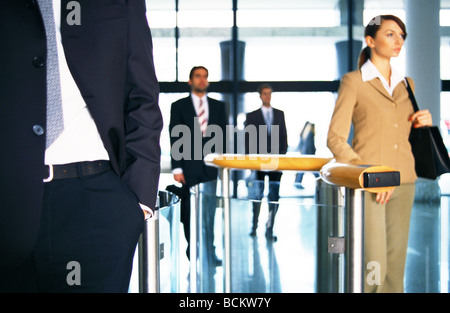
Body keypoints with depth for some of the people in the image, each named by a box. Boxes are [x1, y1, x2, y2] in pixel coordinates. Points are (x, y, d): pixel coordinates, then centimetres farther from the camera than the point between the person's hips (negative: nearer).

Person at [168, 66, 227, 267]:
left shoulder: (218, 106, 13)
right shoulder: (179, 106, 6)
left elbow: (223, 136, 11)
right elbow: (175, 139, 1)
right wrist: (177, 168, -7)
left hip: (212, 166, 2)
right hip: (189, 167, -1)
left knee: (210, 212, -1)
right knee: (189, 212, 4)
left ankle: (210, 253, 4)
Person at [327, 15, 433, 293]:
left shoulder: (406, 84, 15)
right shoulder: (353, 81, -3)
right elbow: (336, 138, -8)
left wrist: (424, 123, 2)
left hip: (403, 183, 6)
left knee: (395, 264, 8)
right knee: (375, 267, -10)